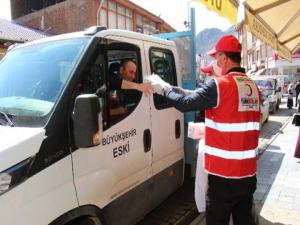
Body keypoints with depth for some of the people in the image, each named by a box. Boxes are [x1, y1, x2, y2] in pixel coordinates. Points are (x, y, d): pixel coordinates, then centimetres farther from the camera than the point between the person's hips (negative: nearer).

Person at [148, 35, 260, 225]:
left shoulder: (219, 85, -17)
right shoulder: (254, 87, 5)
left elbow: (185, 102, -14)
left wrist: (164, 87, 2)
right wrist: (211, 129, 22)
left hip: (223, 173, -7)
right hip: (248, 173, 7)